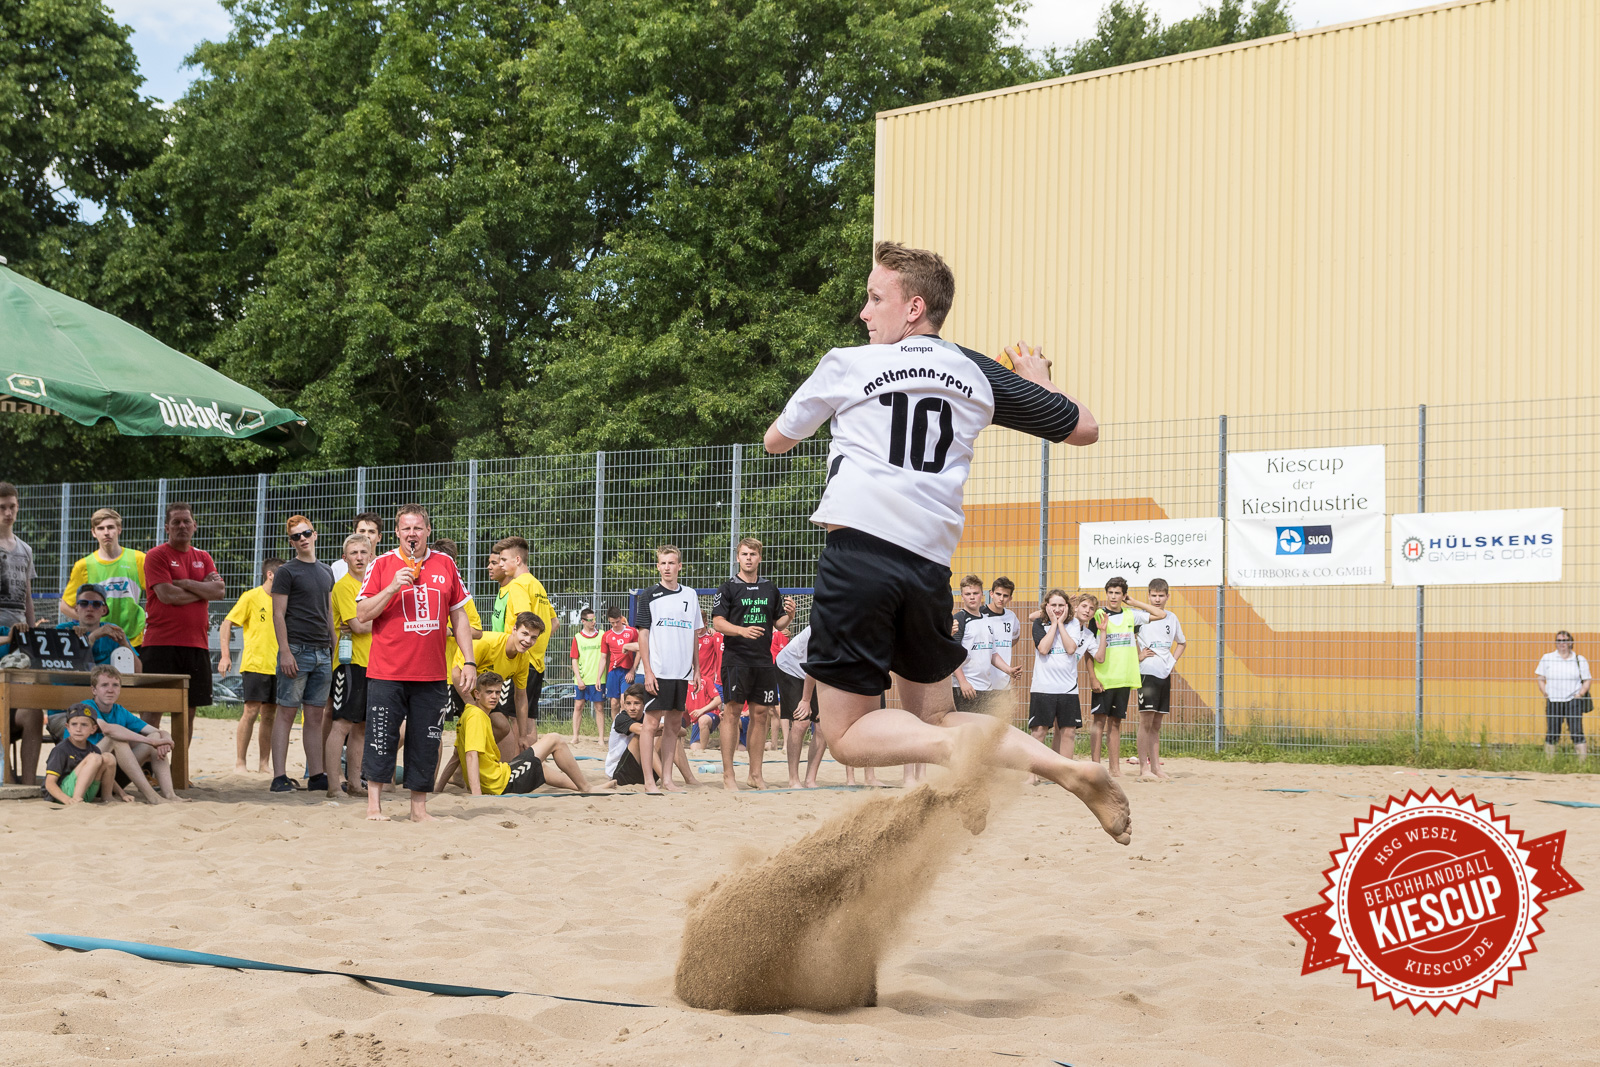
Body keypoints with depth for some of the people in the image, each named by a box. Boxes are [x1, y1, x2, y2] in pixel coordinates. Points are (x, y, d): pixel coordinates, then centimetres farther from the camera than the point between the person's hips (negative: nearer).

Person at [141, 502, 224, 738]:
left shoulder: (203, 557, 16)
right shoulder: (156, 555, -1)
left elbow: (220, 590, 1)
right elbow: (167, 595, -13)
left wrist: (185, 583, -10)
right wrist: (204, 589, -2)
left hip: (196, 644, 5)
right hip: (161, 644, -5)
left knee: (188, 711, 8)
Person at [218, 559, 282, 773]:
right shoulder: (252, 597, -2)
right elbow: (226, 624, -3)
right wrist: (225, 655, -12)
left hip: (276, 667, 5)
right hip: (254, 664, -5)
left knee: (270, 715, 4)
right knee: (251, 711, -9)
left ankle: (263, 764, 9)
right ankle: (240, 763, -2)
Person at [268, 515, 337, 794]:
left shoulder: (327, 572, 17)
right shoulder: (287, 572, -1)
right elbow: (278, 614, -6)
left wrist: (336, 646, 16)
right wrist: (285, 651, -14)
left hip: (323, 653, 6)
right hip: (297, 650, -6)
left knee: (316, 715, 7)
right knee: (287, 712, -6)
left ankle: (316, 775, 10)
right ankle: (280, 776, -6)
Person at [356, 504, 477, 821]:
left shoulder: (445, 564, 9)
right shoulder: (382, 565, 1)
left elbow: (459, 615, 13)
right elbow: (362, 613, -3)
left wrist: (469, 661, 7)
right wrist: (393, 587, -17)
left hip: (432, 674, 2)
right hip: (387, 672, -2)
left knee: (426, 743, 5)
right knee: (382, 738, -1)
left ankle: (419, 808, 14)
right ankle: (374, 805, 9)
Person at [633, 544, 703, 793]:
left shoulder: (690, 595, 12)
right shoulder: (649, 596, 0)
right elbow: (643, 634, -3)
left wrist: (696, 669, 12)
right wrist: (648, 671, -10)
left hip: (682, 671, 5)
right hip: (658, 671, -5)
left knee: (674, 724, 7)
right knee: (652, 722, -5)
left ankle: (667, 779, 13)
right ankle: (649, 781, -3)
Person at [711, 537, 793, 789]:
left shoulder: (770, 589, 14)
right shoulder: (728, 588, 1)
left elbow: (778, 623, 19)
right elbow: (717, 622, -7)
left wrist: (789, 615, -3)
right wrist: (742, 630, -23)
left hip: (763, 660, 4)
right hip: (736, 659, -4)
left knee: (760, 714, 5)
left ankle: (755, 774, 14)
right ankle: (728, 775, -3)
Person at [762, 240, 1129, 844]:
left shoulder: (847, 365, 7)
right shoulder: (979, 374, 13)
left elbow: (776, 441, 22)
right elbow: (1083, 429, 20)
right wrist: (1039, 382, 39)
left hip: (858, 550, -4)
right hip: (930, 564, 4)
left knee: (848, 734, 2)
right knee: (931, 716, 17)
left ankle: (959, 746, -26)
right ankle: (1067, 768, -4)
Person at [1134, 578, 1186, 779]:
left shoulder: (1172, 618, 12)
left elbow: (1182, 643, 28)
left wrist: (1173, 661, 14)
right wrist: (1138, 655, -11)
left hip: (1165, 674, 5)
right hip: (1147, 673, -5)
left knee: (1157, 723, 9)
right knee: (1146, 720, -11)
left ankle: (1156, 766, 13)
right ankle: (1143, 768, -9)